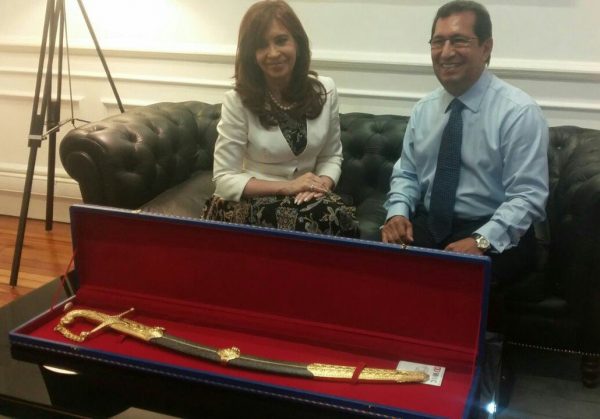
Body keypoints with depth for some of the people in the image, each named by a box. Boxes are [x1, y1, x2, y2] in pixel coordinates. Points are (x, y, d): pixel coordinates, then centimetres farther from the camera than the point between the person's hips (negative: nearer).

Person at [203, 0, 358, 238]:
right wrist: (288, 186, -19)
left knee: (340, 218, -29)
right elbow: (225, 179, -10)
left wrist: (321, 185, -14)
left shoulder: (325, 91, 0)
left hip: (304, 198, 4)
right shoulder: (238, 100, -11)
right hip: (248, 202, -4)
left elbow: (331, 156, 9)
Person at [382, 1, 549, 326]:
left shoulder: (519, 112, -10)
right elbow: (406, 174, 15)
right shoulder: (424, 109, 9)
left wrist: (481, 241, -29)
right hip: (428, 226, 5)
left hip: (494, 234, -4)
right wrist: (398, 212, -6)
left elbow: (527, 197, -15)